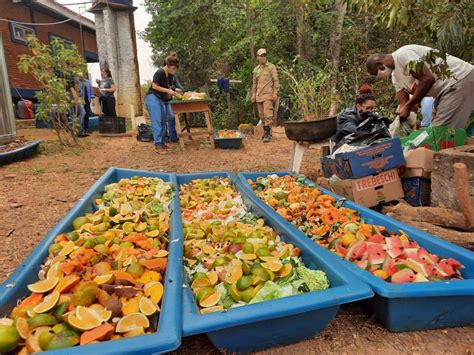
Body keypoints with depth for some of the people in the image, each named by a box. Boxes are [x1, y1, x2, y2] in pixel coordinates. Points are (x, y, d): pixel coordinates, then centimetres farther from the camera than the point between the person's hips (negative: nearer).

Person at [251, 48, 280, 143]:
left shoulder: (271, 67, 1)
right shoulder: (256, 69, 16)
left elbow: (276, 81, -3)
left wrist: (275, 93, -11)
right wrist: (253, 94, 15)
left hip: (268, 95, -5)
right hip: (259, 95, 6)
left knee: (268, 114, -12)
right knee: (262, 115, 8)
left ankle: (267, 134, -12)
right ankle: (266, 131, 19)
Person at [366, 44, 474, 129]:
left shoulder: (403, 54, -17)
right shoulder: (395, 77, 12)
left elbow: (428, 79, -23)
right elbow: (403, 103, 8)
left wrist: (408, 106, -16)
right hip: (445, 88, 10)